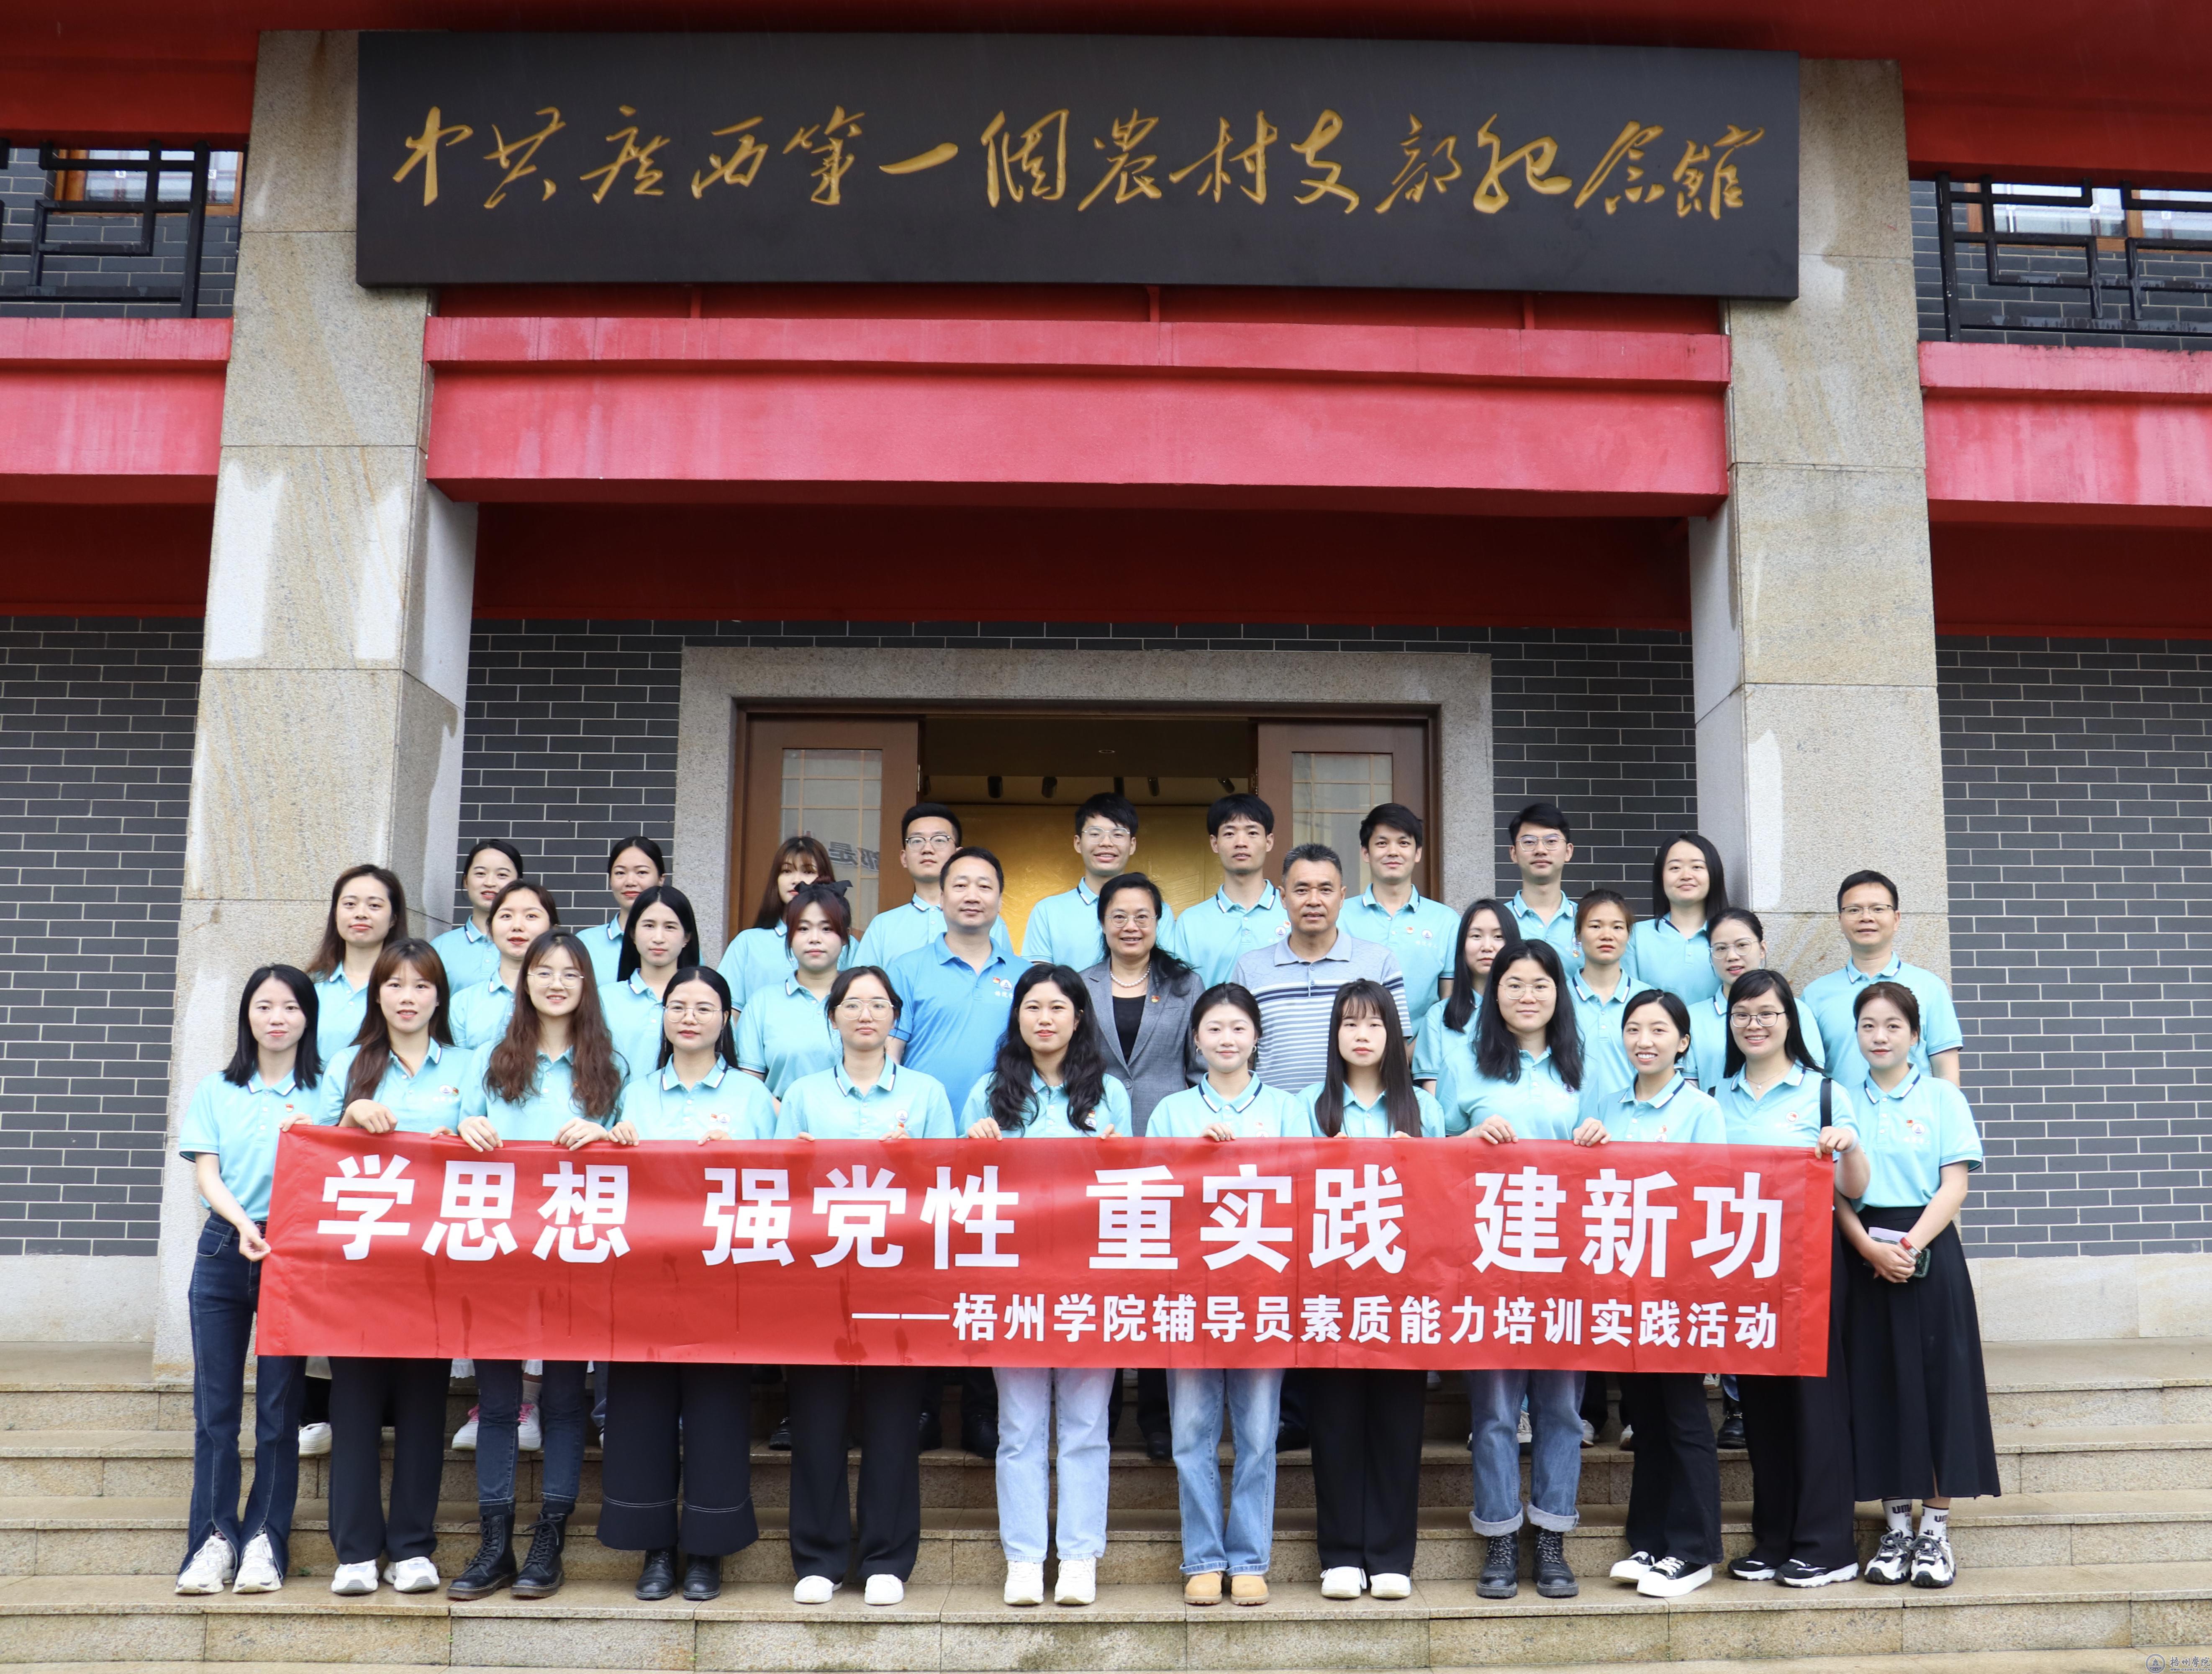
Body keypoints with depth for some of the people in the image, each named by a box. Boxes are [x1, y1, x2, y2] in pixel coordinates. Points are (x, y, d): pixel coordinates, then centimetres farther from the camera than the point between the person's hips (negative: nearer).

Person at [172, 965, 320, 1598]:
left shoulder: (323, 1093, 6)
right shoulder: (216, 1091, 11)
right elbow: (205, 1174, 2)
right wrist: (243, 1223, -15)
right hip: (224, 1250, 2)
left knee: (279, 1402, 0)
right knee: (214, 1402, 0)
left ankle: (266, 1539, 6)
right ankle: (214, 1538, 5)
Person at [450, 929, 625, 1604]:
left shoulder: (608, 1064, 9)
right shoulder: (497, 1059, 14)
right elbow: (471, 1137, 11)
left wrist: (600, 1136, -15)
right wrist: (465, 1127, -10)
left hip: (576, 1243, -1)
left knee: (564, 1390, 3)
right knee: (496, 1391, 2)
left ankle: (550, 1540, 9)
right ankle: (494, 1542, 9)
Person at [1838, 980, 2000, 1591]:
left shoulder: (1943, 1098, 2)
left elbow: (1954, 1185, -4)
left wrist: (1911, 1244, -17)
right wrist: (1870, 1248, -13)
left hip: (1931, 1252, -2)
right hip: (1866, 1257, 2)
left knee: (1939, 1382, -1)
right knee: (1880, 1386, 4)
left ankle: (1936, 1531, 8)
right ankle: (1896, 1528, 14)